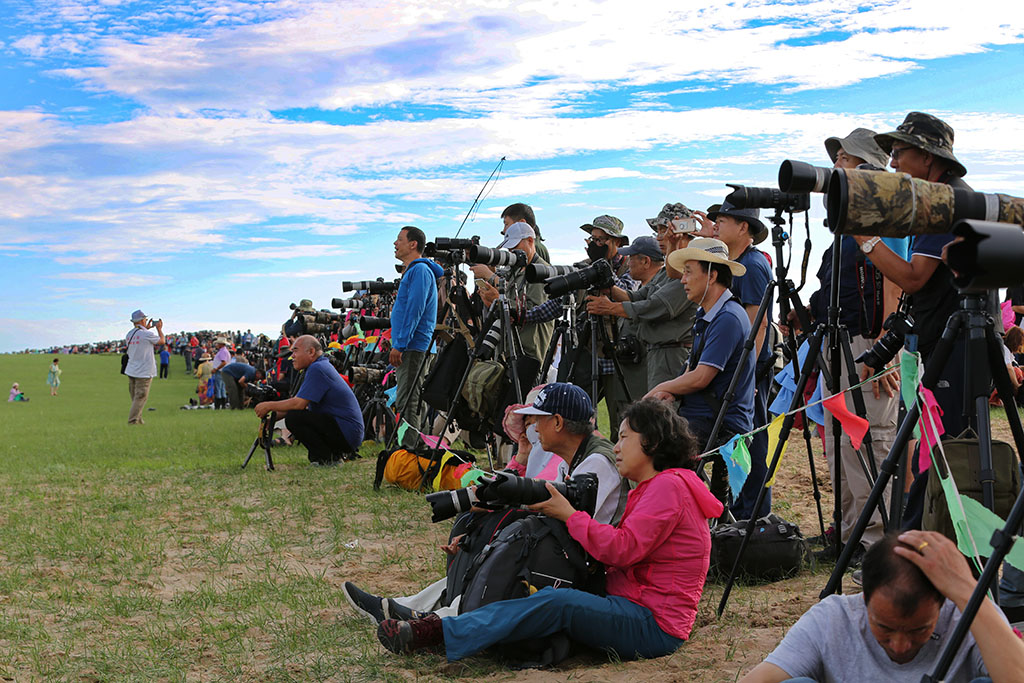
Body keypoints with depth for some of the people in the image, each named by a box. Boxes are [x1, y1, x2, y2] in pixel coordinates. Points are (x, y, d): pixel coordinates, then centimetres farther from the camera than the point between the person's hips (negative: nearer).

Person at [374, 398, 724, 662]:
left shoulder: (669, 485, -11)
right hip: (633, 612, 10)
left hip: (655, 625, -10)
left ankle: (440, 633, -30)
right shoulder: (650, 488, 22)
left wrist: (570, 515, -10)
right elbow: (622, 552, 16)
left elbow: (622, 549, -20)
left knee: (558, 603, -26)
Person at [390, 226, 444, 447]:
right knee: (404, 402, 11)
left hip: (413, 347, -10)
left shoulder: (419, 270, -11)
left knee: (408, 403, -12)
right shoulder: (412, 271, 21)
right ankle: (409, 449, 15)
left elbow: (414, 310, -19)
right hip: (408, 348, 10)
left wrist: (399, 345, -21)